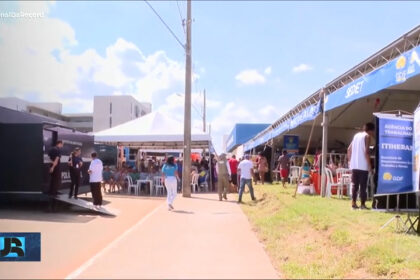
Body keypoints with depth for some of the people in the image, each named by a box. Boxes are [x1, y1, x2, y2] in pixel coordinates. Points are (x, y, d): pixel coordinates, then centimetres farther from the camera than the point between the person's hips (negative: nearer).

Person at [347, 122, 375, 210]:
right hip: (363, 165, -6)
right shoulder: (367, 136, -4)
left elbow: (349, 149, 14)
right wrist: (369, 165, -11)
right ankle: (362, 204, 0)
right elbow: (366, 151, -14)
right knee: (363, 185, -1)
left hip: (354, 165, 6)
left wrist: (350, 160, 18)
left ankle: (353, 203, 10)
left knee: (355, 185, 10)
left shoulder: (356, 135, 17)